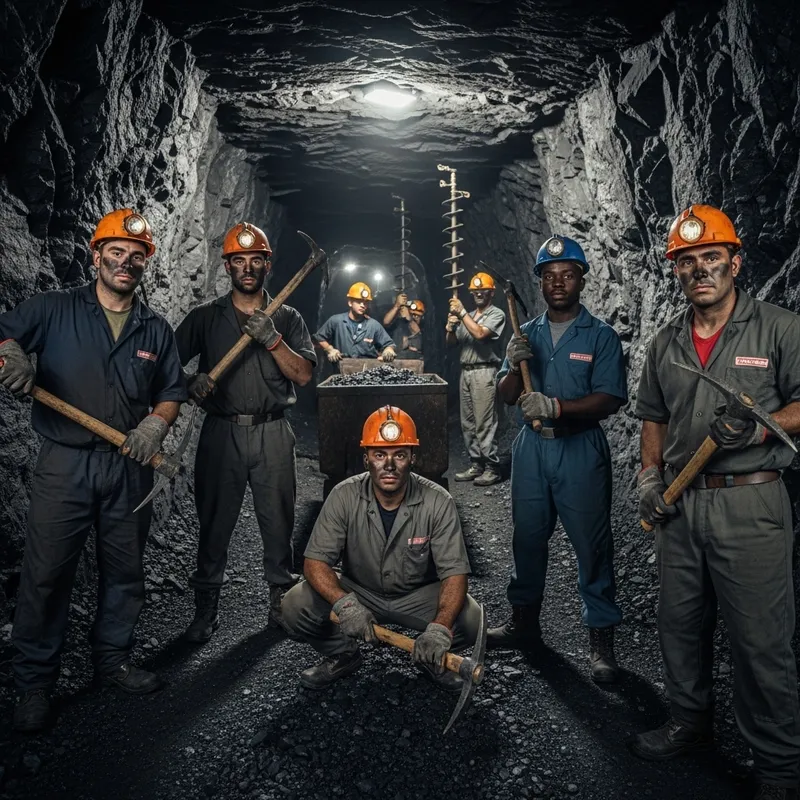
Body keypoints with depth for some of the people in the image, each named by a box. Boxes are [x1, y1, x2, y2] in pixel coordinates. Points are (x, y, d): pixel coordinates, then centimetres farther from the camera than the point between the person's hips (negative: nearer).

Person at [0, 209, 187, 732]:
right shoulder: (54, 310, 2)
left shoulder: (156, 330, 9)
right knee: (47, 573, 1)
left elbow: (172, 392, 12)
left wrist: (157, 422, -8)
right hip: (65, 464, -3)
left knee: (125, 570, 13)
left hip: (130, 466, 3)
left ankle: (113, 658, 32)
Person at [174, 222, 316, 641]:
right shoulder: (205, 316, 8)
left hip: (273, 433, 0)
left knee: (278, 520, 5)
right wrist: (190, 381, -17)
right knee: (214, 521, 6)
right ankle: (206, 606, 21)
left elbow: (303, 374, -2)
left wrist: (271, 338, -15)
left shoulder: (286, 318, 8)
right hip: (222, 432, 0)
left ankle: (281, 598, 22)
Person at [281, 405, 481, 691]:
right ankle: (343, 655, 9)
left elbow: (455, 573, -23)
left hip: (418, 595, 0)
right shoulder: (344, 496, -18)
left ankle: (431, 658, 9)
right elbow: (316, 562, -18)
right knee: (295, 605, -23)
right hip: (358, 591, 1)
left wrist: (440, 628, -40)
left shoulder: (437, 502, -20)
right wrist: (344, 604, -37)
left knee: (470, 618, -28)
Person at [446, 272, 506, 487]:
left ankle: (492, 468, -3)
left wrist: (462, 312, -15)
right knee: (468, 423, 8)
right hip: (465, 372, 7)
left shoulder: (496, 314, -1)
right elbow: (451, 343, 18)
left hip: (484, 372, -7)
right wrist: (450, 328, -3)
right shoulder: (468, 316, 20)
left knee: (485, 423, -9)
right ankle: (475, 464, 16)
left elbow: (480, 334, -19)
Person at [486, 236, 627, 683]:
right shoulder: (527, 334, 12)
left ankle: (601, 637, 14)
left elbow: (610, 400, -12)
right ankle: (525, 620, 30)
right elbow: (507, 396, 8)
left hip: (581, 449, -4)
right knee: (528, 537, 13)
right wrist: (515, 366, -13)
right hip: (532, 446, 5)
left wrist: (556, 406, -25)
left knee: (592, 543, 1)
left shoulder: (601, 336, -2)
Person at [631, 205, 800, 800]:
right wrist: (650, 476, 7)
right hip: (680, 505, 5)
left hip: (750, 504, -5)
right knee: (681, 623, 16)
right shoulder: (666, 343, 12)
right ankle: (691, 723, 37)